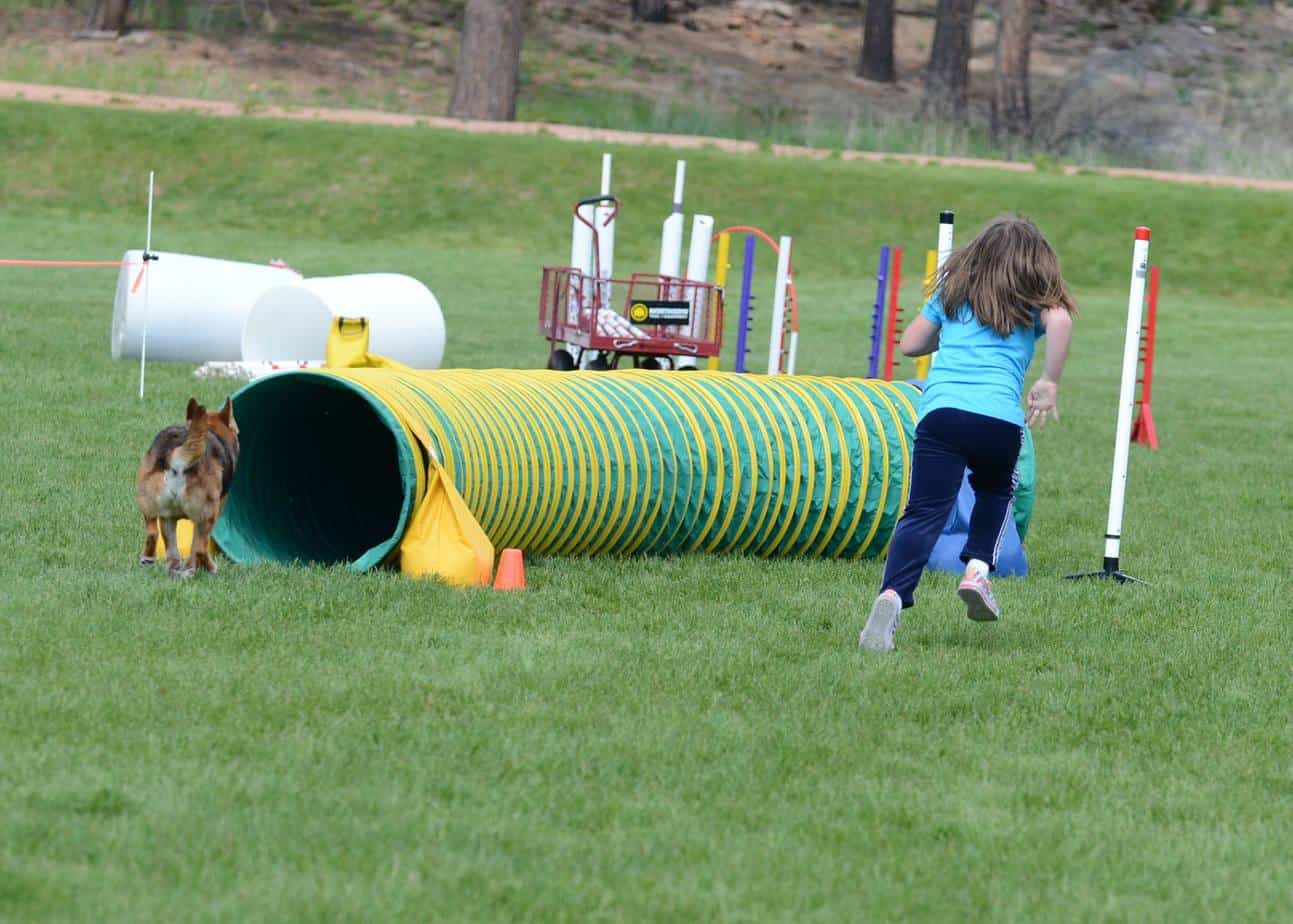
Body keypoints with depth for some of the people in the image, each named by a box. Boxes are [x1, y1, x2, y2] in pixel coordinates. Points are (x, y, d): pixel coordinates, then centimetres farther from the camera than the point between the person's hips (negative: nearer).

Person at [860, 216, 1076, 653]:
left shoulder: (953, 293, 25)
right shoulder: (1034, 302, 18)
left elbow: (910, 343, 26)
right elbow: (1060, 320, -6)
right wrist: (1049, 383, -2)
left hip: (940, 409, 1)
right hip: (1000, 418, -1)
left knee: (923, 513, -9)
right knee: (996, 490, 30)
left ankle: (892, 595, -32)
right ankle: (977, 569, 10)